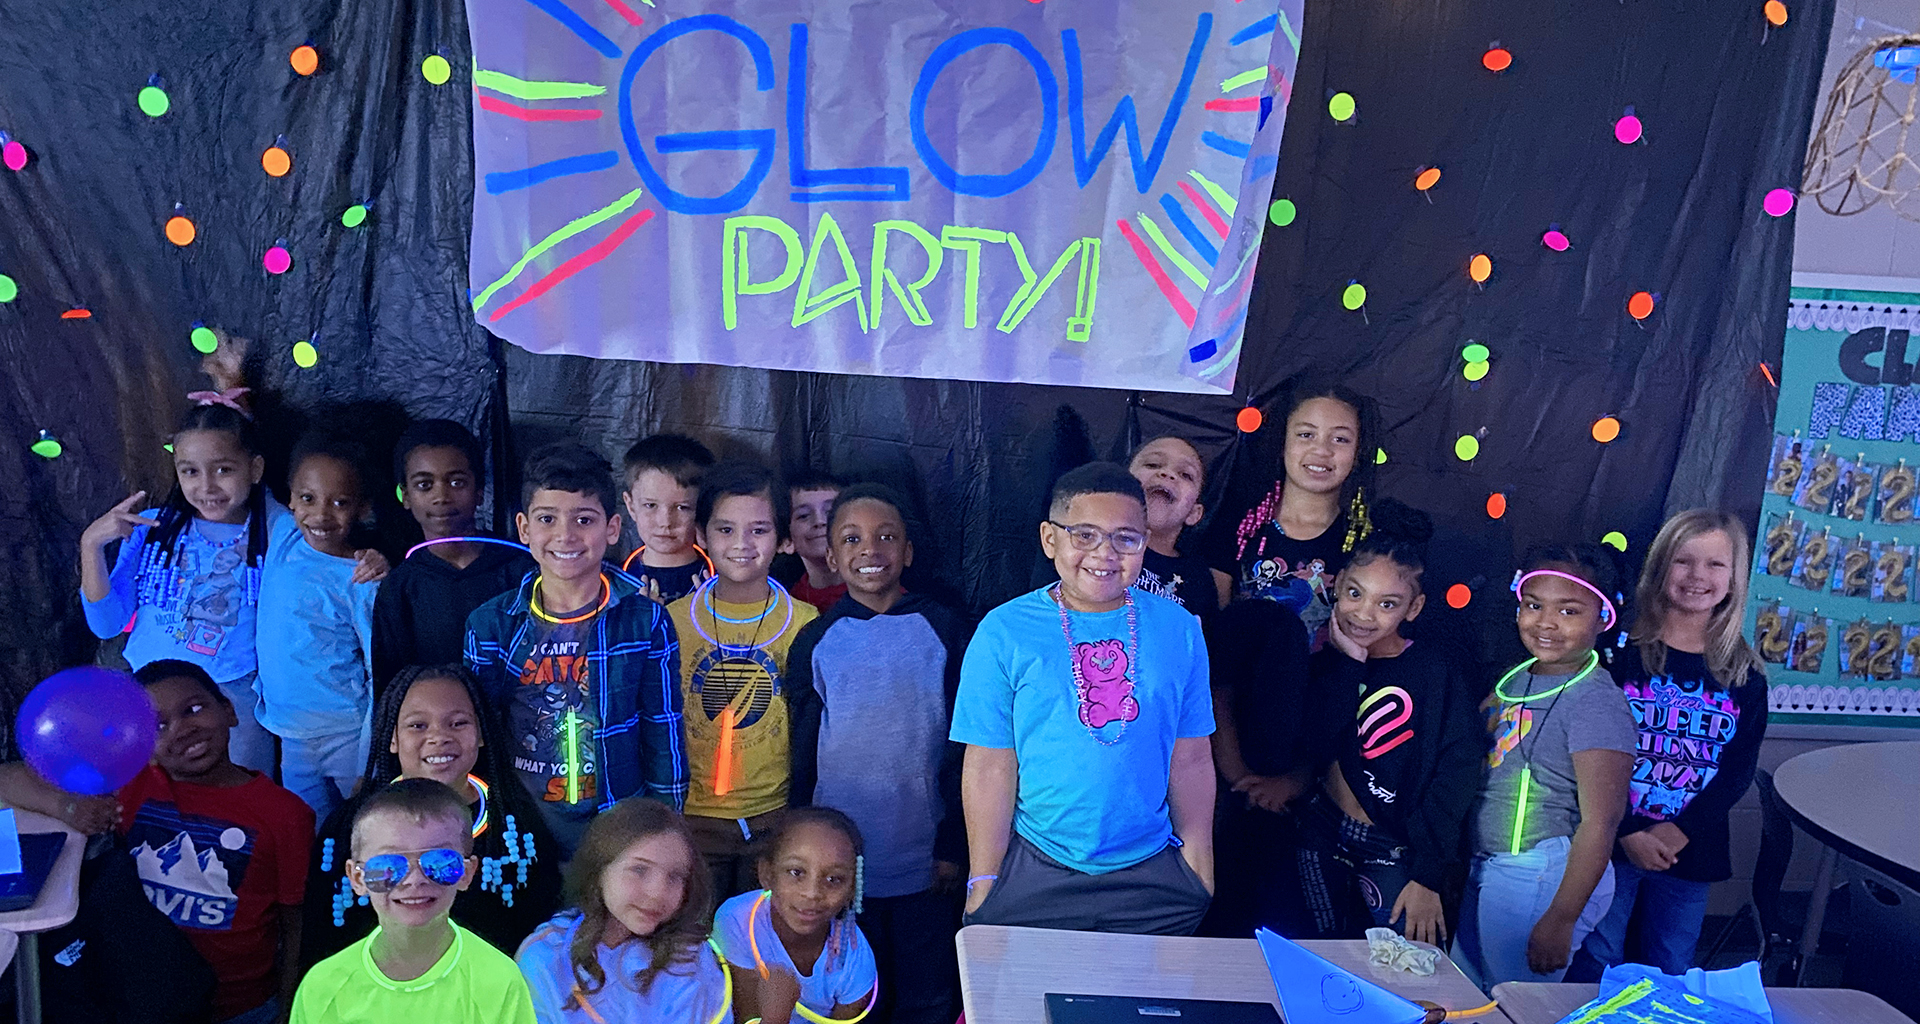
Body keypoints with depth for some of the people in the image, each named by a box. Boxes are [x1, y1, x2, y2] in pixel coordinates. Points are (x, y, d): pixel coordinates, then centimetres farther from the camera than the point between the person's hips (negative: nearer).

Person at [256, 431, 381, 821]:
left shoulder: (362, 583, -17)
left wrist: (368, 771, -15)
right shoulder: (284, 537, -3)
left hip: (347, 737, -5)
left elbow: (382, 679, -14)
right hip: (292, 739, 6)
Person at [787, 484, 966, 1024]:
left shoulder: (942, 630, -3)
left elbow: (961, 745, -1)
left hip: (925, 862, -1)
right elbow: (802, 757, 5)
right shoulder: (815, 642, 0)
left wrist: (954, 844, -4)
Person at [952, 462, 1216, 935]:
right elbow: (989, 767, -6)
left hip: (1154, 878, 2)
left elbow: (1190, 761, 5)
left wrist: (1201, 869, 6)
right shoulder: (1004, 633, -6)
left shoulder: (1179, 630, 2)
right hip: (1033, 878, -2)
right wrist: (983, 881, -5)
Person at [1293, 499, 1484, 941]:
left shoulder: (1438, 669, -9)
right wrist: (1348, 663, -13)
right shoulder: (1328, 661, 3)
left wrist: (1428, 875, -15)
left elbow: (1457, 776, -12)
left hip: (1391, 850, -3)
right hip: (1321, 837, 4)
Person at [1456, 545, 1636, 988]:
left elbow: (1599, 823, -19)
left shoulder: (1596, 701, -17)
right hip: (1486, 868, 8)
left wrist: (1560, 920, -19)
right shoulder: (1518, 678, 7)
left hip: (1539, 877, -8)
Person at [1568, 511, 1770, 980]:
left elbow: (1738, 770, 0)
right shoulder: (1620, 651, -5)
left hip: (1691, 851, 3)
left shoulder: (1745, 675, 4)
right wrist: (1628, 833, -16)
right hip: (1611, 845, -3)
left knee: (1670, 974, 13)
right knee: (1595, 968, 3)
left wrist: (1679, 831, -12)